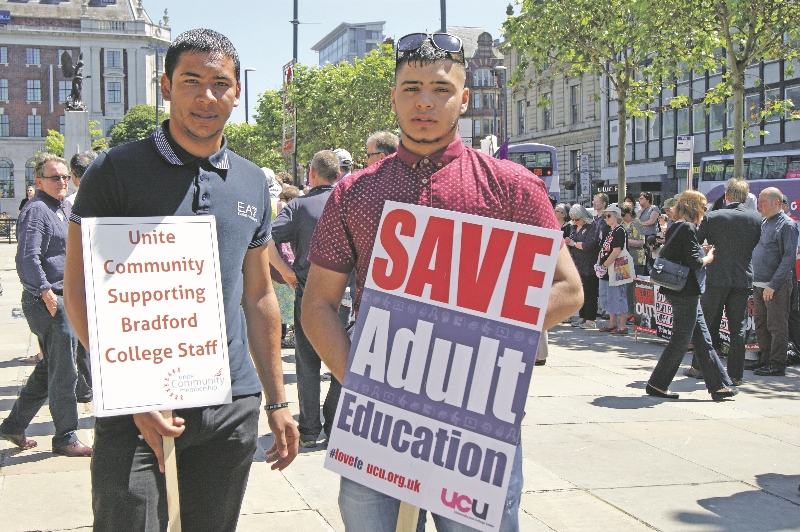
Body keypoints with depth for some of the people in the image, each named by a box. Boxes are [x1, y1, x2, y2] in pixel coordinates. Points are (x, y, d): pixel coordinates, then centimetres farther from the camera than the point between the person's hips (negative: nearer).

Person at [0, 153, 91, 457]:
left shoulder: (64, 209, 19)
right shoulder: (36, 210, -12)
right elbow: (28, 258, -22)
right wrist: (45, 291, -28)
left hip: (65, 298, 10)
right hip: (48, 301, -10)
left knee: (49, 369, 17)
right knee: (63, 372, -3)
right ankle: (66, 438, 7)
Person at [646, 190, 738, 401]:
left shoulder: (675, 228, 13)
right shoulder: (687, 228, -14)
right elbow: (694, 261, -21)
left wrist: (702, 254, 15)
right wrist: (708, 257, 1)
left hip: (680, 292, 10)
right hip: (686, 292, -10)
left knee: (703, 340, 11)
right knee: (681, 340, -1)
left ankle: (719, 385, 14)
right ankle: (657, 384, 6)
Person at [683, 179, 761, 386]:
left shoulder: (712, 217, -7)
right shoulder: (756, 219, 0)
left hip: (716, 278, -2)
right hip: (744, 279, 2)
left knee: (708, 324, 11)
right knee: (738, 328, 6)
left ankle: (700, 367, 18)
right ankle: (735, 374, 6)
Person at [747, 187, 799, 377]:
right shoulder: (763, 224, 16)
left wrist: (773, 284, -20)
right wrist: (755, 283, 13)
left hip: (777, 286, -8)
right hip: (758, 285, 8)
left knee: (777, 326, -3)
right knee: (761, 325, 13)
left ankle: (777, 364, 2)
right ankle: (766, 359, 22)